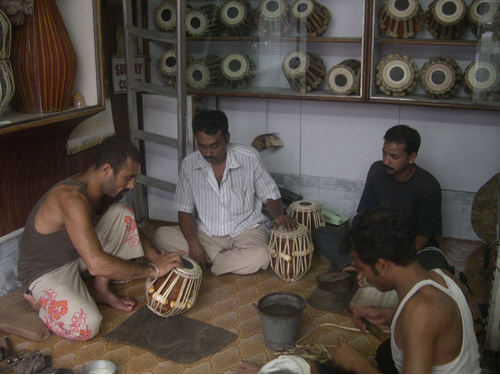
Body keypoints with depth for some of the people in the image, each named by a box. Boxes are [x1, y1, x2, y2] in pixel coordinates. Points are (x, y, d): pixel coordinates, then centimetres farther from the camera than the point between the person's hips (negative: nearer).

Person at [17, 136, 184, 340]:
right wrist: (152, 270, -31)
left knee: (122, 213, -10)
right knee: (87, 325, -30)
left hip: (78, 253, 8)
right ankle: (38, 301, 2)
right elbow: (97, 265, -40)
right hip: (46, 272, -8)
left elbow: (131, 229, 9)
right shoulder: (72, 198, -34)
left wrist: (159, 258, -7)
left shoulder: (106, 192, -6)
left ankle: (99, 290, 0)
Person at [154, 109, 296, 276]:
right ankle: (227, 257, -18)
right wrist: (193, 243, -17)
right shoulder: (189, 164, -5)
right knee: (161, 236, -21)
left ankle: (207, 263, -12)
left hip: (246, 230, -2)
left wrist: (279, 215, -20)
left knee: (259, 257, -36)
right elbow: (185, 210, 0)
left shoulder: (249, 158, -11)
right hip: (206, 233, 3)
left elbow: (270, 195, 2)